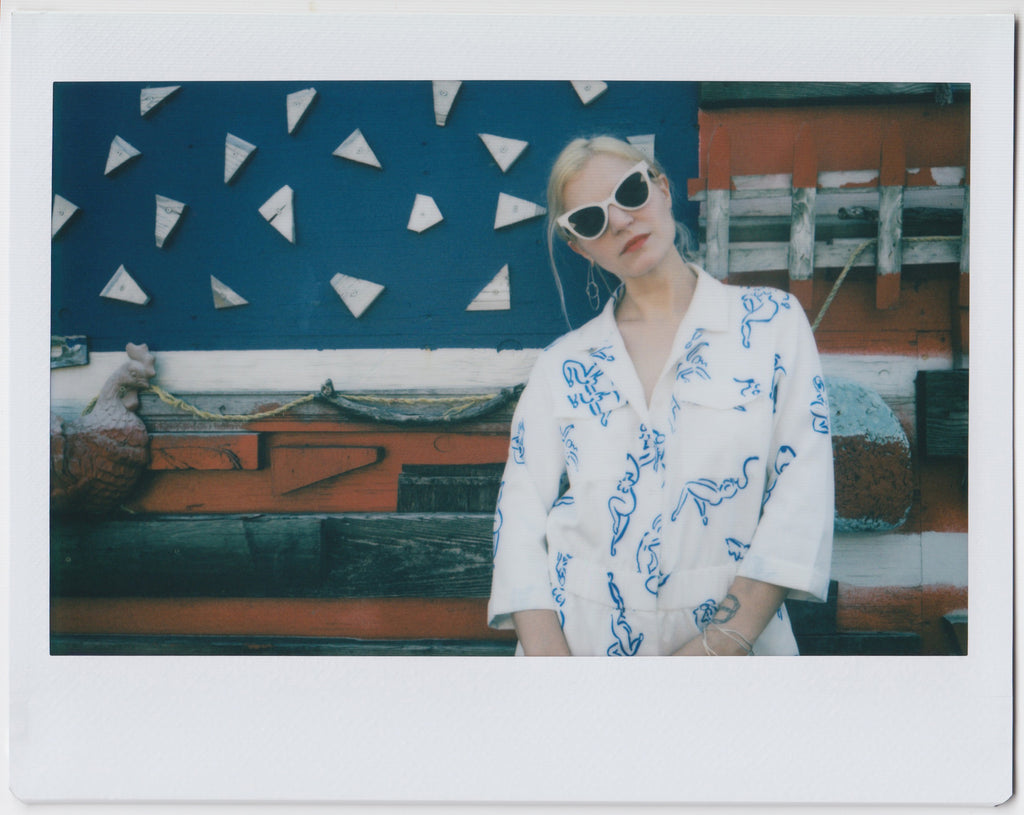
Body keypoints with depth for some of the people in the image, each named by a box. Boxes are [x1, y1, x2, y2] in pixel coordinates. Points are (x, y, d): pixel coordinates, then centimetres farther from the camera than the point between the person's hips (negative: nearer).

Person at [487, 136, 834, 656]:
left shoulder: (774, 322, 3)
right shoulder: (561, 365, 8)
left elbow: (802, 490, -4)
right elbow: (521, 515, 3)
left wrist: (721, 645, -14)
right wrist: (550, 658, -12)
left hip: (732, 638, -1)